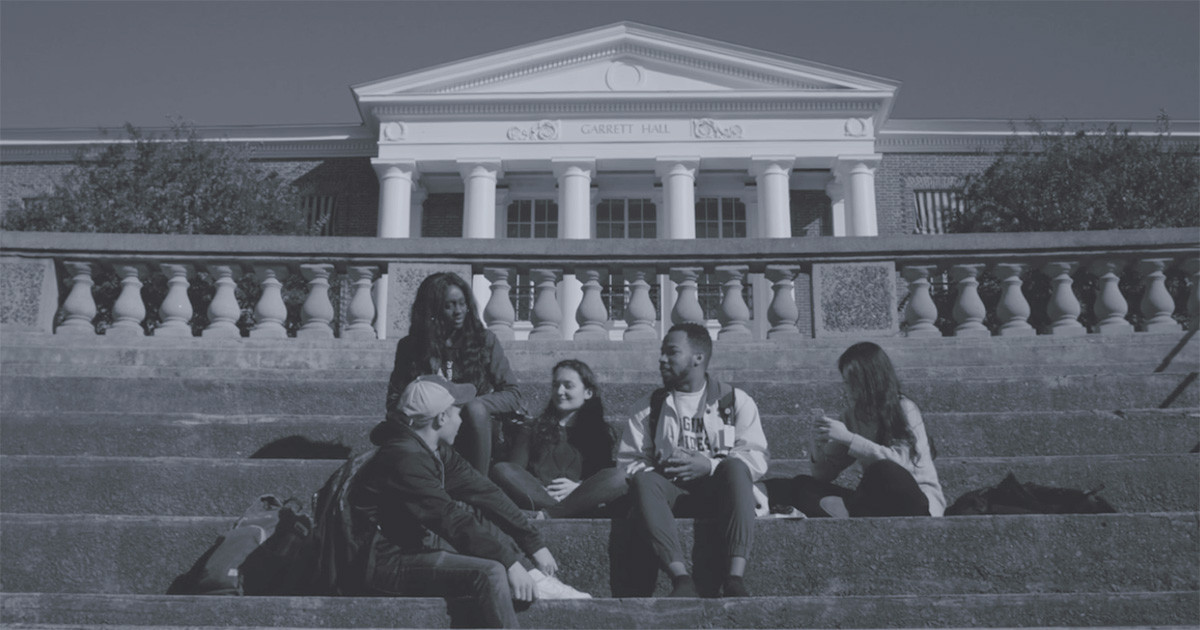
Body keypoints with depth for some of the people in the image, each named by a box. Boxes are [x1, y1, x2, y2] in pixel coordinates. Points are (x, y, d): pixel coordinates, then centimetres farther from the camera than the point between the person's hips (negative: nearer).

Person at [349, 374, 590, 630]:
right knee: (489, 572, -25)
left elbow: (483, 492, 2)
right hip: (389, 561, -10)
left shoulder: (438, 452, 5)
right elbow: (451, 518, -26)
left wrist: (535, 543, -1)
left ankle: (540, 582, -7)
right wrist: (510, 562, -24)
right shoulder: (404, 457, -23)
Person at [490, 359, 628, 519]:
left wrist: (579, 486, -12)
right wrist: (539, 489, -14)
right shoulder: (531, 429, 23)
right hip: (536, 496, 0)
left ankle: (548, 514, -40)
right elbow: (514, 472, 7)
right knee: (500, 470, -25)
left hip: (581, 498, 0)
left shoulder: (600, 432, 22)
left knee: (620, 477, -28)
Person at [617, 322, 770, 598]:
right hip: (673, 493, 1)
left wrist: (709, 466, -15)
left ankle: (735, 577, -41)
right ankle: (680, 577, -42)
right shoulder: (652, 407, 17)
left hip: (719, 492, -1)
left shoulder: (736, 401, 11)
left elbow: (757, 458, 0)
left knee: (735, 467, -33)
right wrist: (656, 469, -13)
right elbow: (627, 462, 9)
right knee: (643, 481, -30)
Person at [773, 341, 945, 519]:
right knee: (799, 485, -9)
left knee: (882, 471, -39)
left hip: (919, 503, -6)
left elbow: (899, 461, -25)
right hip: (876, 503, 6)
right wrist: (818, 451, -14)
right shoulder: (851, 416, 7)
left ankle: (847, 510, -13)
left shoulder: (905, 409, -8)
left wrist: (848, 438, -26)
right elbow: (824, 475, 8)